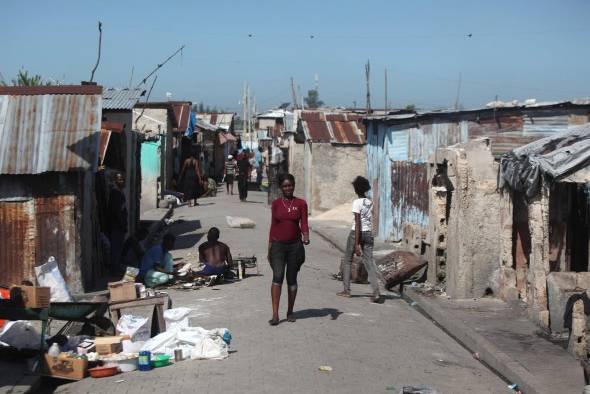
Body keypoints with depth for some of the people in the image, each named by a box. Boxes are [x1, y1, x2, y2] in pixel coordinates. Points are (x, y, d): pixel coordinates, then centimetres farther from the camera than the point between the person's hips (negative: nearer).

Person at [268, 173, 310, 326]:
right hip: (278, 245, 0)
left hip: (295, 245, 0)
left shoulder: (301, 203, 2)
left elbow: (304, 223, -1)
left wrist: (306, 236, -21)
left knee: (292, 279, 7)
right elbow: (273, 225, 9)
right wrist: (270, 246, 7)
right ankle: (275, 314, -17)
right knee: (277, 277, -13)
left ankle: (290, 311, 21)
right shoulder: (276, 204, 5)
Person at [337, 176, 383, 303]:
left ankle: (346, 290, 16)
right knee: (369, 262, 0)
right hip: (368, 233, 5)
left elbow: (357, 223, -16)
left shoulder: (357, 202, -11)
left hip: (356, 233, -5)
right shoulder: (370, 202, 9)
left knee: (347, 261, 12)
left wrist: (356, 244, -17)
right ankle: (376, 293, -12)